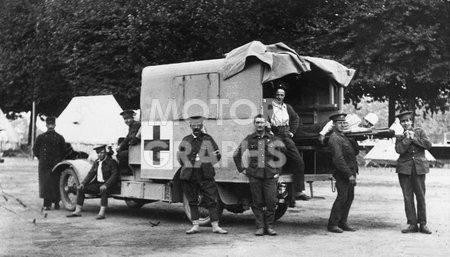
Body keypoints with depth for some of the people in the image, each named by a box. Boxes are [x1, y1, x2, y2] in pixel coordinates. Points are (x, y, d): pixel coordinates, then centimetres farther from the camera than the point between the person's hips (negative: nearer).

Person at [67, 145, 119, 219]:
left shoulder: (111, 162, -8)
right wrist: (83, 183, -6)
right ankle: (77, 212, -3)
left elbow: (114, 175, -17)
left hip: (107, 184, -7)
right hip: (97, 184, 7)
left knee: (103, 191, -40)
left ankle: (101, 213, -41)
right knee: (81, 189, -6)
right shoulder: (96, 162, 13)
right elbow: (91, 174, 10)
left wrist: (105, 185, -30)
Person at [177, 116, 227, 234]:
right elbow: (180, 156, 17)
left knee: (211, 200, -4)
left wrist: (205, 165, -6)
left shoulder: (208, 139, 5)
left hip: (205, 175, -2)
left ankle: (215, 226, 1)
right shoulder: (186, 140, 10)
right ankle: (195, 226, 16)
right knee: (192, 201, 8)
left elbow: (216, 156, 5)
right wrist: (188, 165, 6)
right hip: (189, 176, 2)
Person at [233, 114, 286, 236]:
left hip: (270, 175, 0)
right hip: (254, 176, 0)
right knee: (257, 202, 1)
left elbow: (282, 154, 21)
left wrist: (278, 170, 14)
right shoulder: (249, 139, 7)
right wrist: (242, 169, 10)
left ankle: (269, 226, 6)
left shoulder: (273, 139, 8)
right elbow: (236, 155, 16)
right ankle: (260, 227, 9)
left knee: (271, 202, -4)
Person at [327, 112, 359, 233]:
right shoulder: (334, 138, -13)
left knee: (350, 197, 10)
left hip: (350, 172, 9)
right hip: (342, 174, -9)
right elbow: (338, 159, -20)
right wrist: (349, 174, -21)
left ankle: (342, 222, 17)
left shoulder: (343, 137, 18)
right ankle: (332, 224, -3)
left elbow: (355, 152, 22)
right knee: (342, 197, -9)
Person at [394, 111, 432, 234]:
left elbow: (428, 144, -5)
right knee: (407, 196, 1)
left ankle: (423, 224, 10)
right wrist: (407, 138, -9)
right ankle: (412, 224, 7)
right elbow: (399, 150, -8)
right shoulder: (399, 136, 8)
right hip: (404, 167, 1)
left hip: (419, 167, -1)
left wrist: (414, 138, -7)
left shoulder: (419, 131, 8)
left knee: (421, 196, 1)